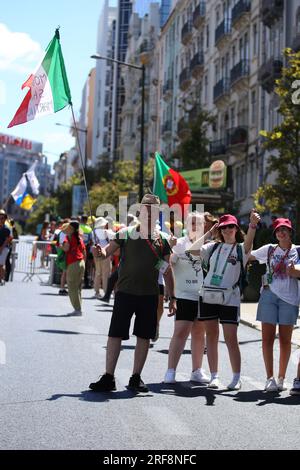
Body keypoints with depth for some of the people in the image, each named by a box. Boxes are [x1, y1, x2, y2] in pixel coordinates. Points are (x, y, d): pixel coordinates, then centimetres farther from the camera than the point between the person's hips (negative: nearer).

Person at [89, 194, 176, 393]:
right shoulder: (126, 234, 1)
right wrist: (100, 252, -30)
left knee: (144, 337, 6)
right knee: (115, 334, -2)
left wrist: (172, 298, 7)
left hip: (150, 295, 2)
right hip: (125, 292, -2)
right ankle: (108, 378, 5)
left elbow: (168, 270, 10)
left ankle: (136, 378, 17)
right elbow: (108, 251, -5)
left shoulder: (162, 240, 7)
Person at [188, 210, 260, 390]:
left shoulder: (241, 249, 2)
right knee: (211, 336, 6)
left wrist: (253, 225, -38)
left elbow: (248, 242, -20)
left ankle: (237, 377, 5)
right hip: (208, 296, 4)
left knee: (231, 338, -5)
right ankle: (214, 376, 13)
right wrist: (208, 234, 6)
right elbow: (192, 249, 5)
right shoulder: (214, 247, 13)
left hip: (230, 299, -3)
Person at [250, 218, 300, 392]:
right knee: (268, 338, -3)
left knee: (285, 340, 4)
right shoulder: (269, 249, 8)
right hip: (269, 295, 1)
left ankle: (281, 379, 12)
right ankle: (270, 379, 1)